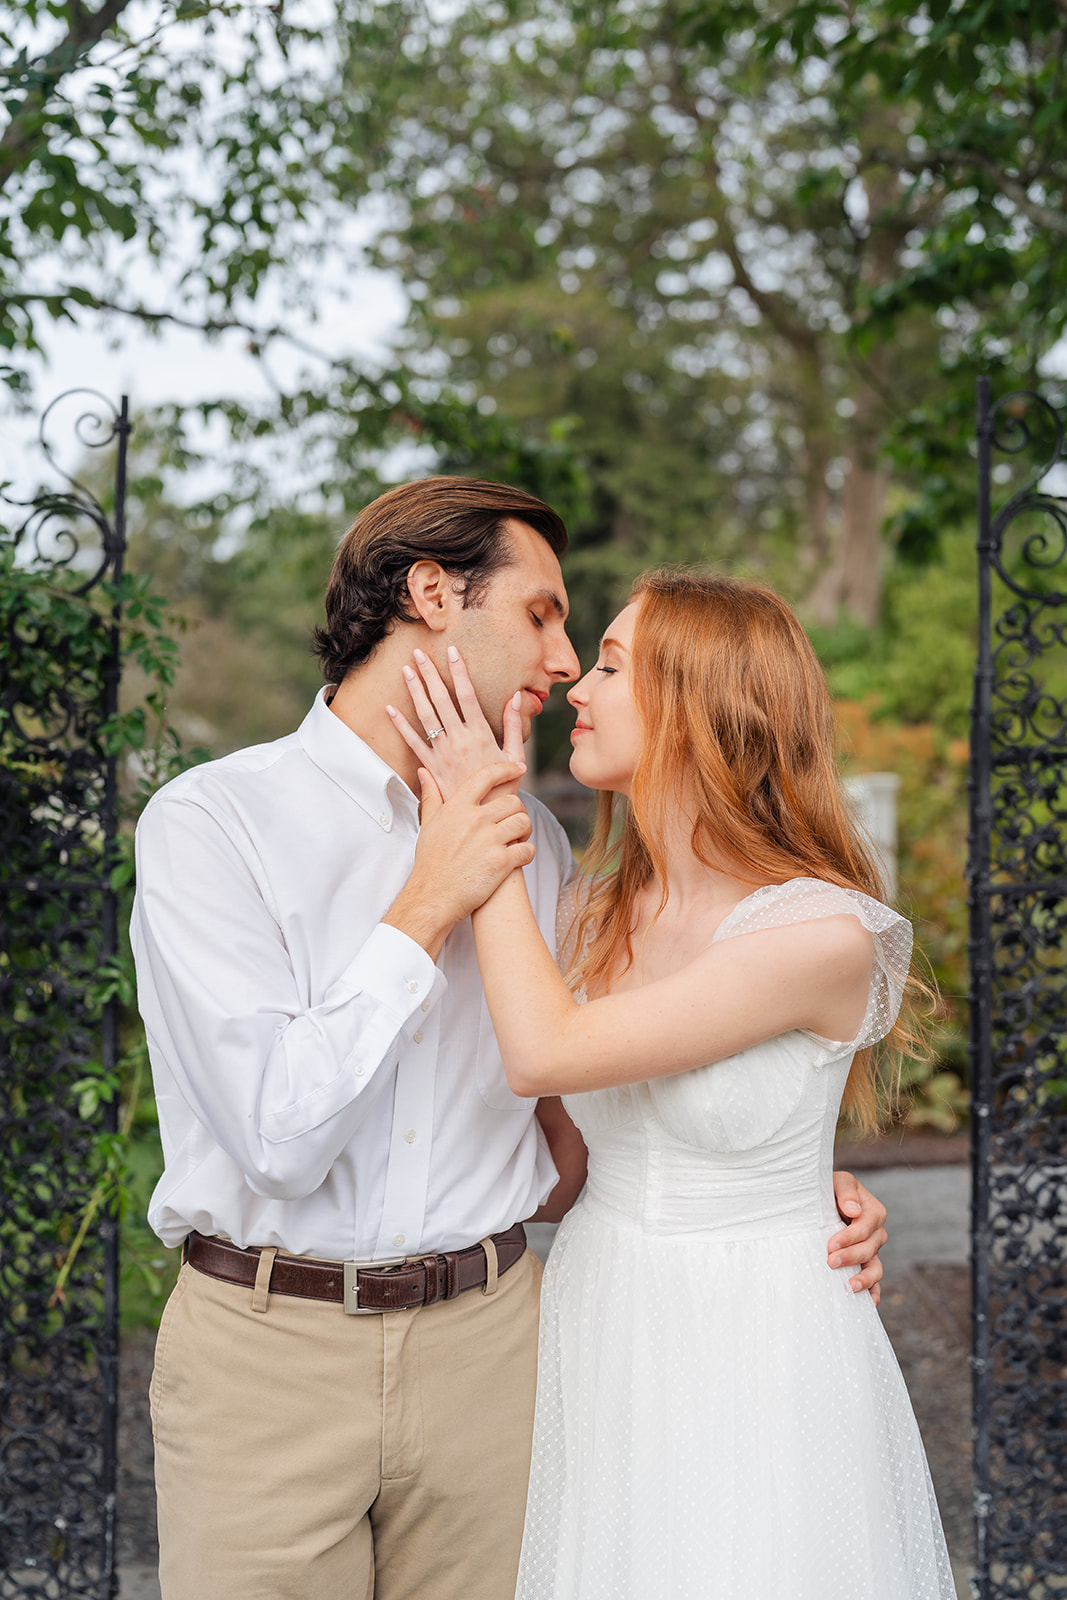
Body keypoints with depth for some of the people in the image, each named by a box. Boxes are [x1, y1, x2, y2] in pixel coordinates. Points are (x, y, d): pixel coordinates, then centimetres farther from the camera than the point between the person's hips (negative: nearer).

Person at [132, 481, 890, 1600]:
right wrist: (429, 911, -16)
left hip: (485, 1335, 4)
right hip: (266, 1343, -4)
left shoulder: (527, 841, 9)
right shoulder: (208, 821, -8)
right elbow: (280, 1137, -18)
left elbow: (578, 1126, 12)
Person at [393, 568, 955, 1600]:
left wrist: (486, 830, -13)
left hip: (758, 1344, -6)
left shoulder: (825, 935, -20)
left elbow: (544, 1054, -23)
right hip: (599, 1326, 6)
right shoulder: (602, 911, 2)